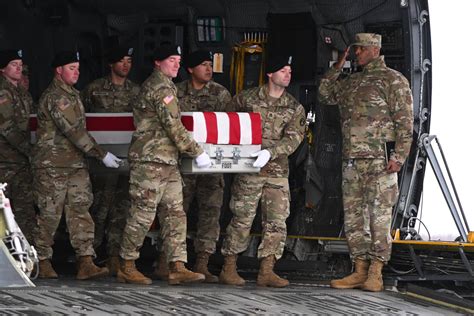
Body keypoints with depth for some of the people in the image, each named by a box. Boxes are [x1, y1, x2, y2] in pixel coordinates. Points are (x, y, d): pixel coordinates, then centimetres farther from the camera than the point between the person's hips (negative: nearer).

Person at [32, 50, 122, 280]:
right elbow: (74, 131, -21)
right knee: (50, 214, -1)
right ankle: (43, 262, 9)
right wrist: (102, 155, -20)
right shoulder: (54, 97, -15)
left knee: (80, 210, -1)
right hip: (53, 165, -9)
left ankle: (85, 263, -7)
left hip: (76, 164, 9)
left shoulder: (72, 95, 17)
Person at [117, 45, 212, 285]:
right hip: (150, 159, -11)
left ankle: (177, 267, 0)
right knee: (143, 214, -6)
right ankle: (126, 267, 1)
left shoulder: (152, 85, 22)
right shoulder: (161, 87, -10)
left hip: (167, 161, 11)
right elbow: (174, 127, -16)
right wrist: (197, 152, -10)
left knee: (174, 214, 4)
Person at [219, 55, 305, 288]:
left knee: (277, 221, -1)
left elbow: (293, 138, -5)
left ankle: (266, 271, 3)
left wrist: (270, 152, -21)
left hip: (278, 171, 3)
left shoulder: (295, 108, 7)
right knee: (242, 219, -2)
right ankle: (228, 269, 5)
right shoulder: (247, 99, 2)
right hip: (248, 170, -3)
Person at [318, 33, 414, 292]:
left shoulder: (393, 80, -1)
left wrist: (399, 156, -14)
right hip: (351, 161, 7)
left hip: (379, 160, -7)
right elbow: (325, 94, 28)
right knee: (353, 215, 5)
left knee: (379, 215, -7)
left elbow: (405, 122, -6)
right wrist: (338, 66, 19)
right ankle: (360, 270, 9)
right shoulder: (351, 82, 20)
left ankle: (375, 273, -6)